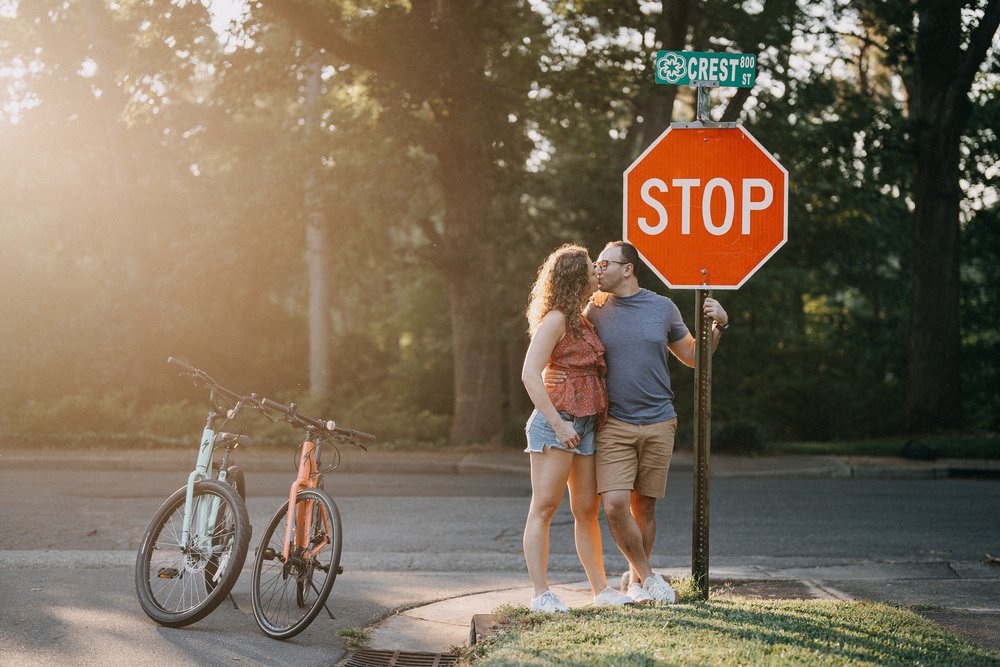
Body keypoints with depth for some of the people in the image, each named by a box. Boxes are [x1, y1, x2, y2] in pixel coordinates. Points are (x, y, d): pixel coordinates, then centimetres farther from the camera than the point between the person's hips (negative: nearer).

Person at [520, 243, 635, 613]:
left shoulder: (582, 321, 18)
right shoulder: (555, 320, -8)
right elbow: (530, 374, -15)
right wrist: (558, 424, -19)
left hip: (584, 426, 9)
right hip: (556, 422, -9)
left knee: (587, 510, 10)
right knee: (544, 506, -7)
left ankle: (601, 589, 15)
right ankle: (541, 594, -7)